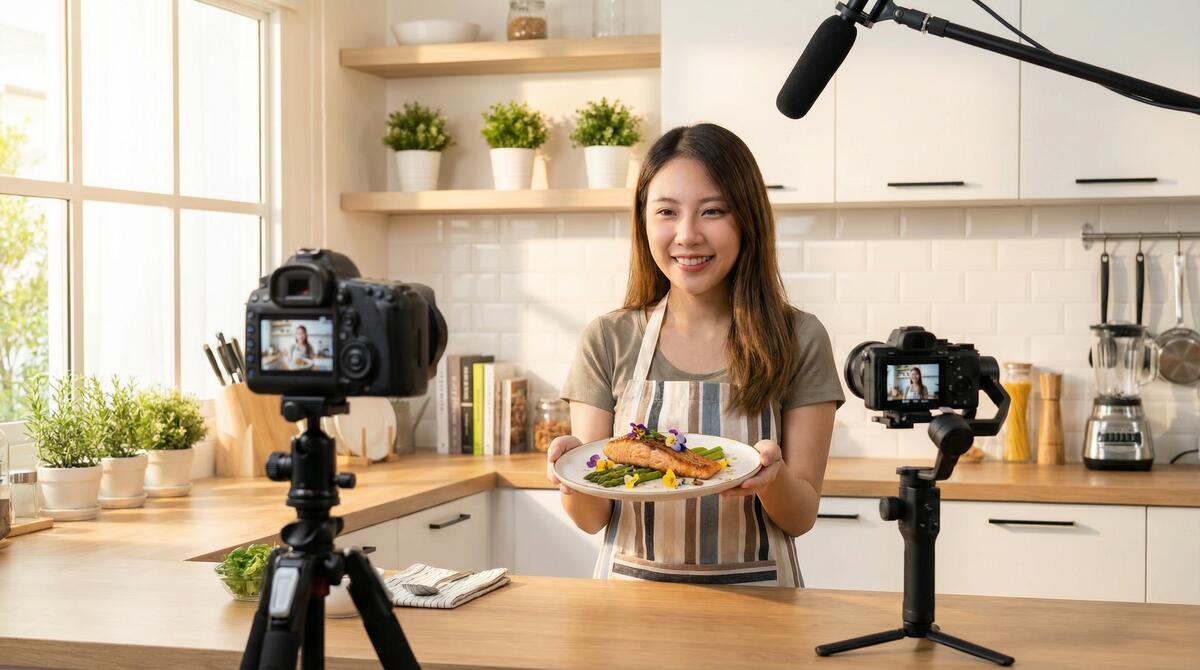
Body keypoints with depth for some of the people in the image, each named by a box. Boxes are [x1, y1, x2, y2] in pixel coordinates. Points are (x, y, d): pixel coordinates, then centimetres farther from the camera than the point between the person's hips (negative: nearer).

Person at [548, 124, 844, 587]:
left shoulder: (798, 341, -2)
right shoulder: (608, 342, 0)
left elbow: (801, 517, -1)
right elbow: (592, 518, 1)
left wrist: (772, 477, -21)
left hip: (752, 600, -1)